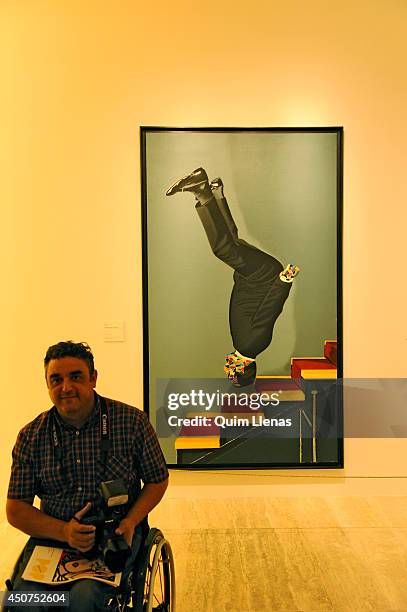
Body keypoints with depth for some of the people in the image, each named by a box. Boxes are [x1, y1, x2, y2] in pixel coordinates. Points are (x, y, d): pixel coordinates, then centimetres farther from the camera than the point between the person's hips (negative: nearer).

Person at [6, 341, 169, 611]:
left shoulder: (132, 421, -5)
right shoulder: (31, 436, 0)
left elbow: (158, 480, 5)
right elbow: (16, 509, 3)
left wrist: (130, 522, -12)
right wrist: (64, 531, -14)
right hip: (52, 534, 2)